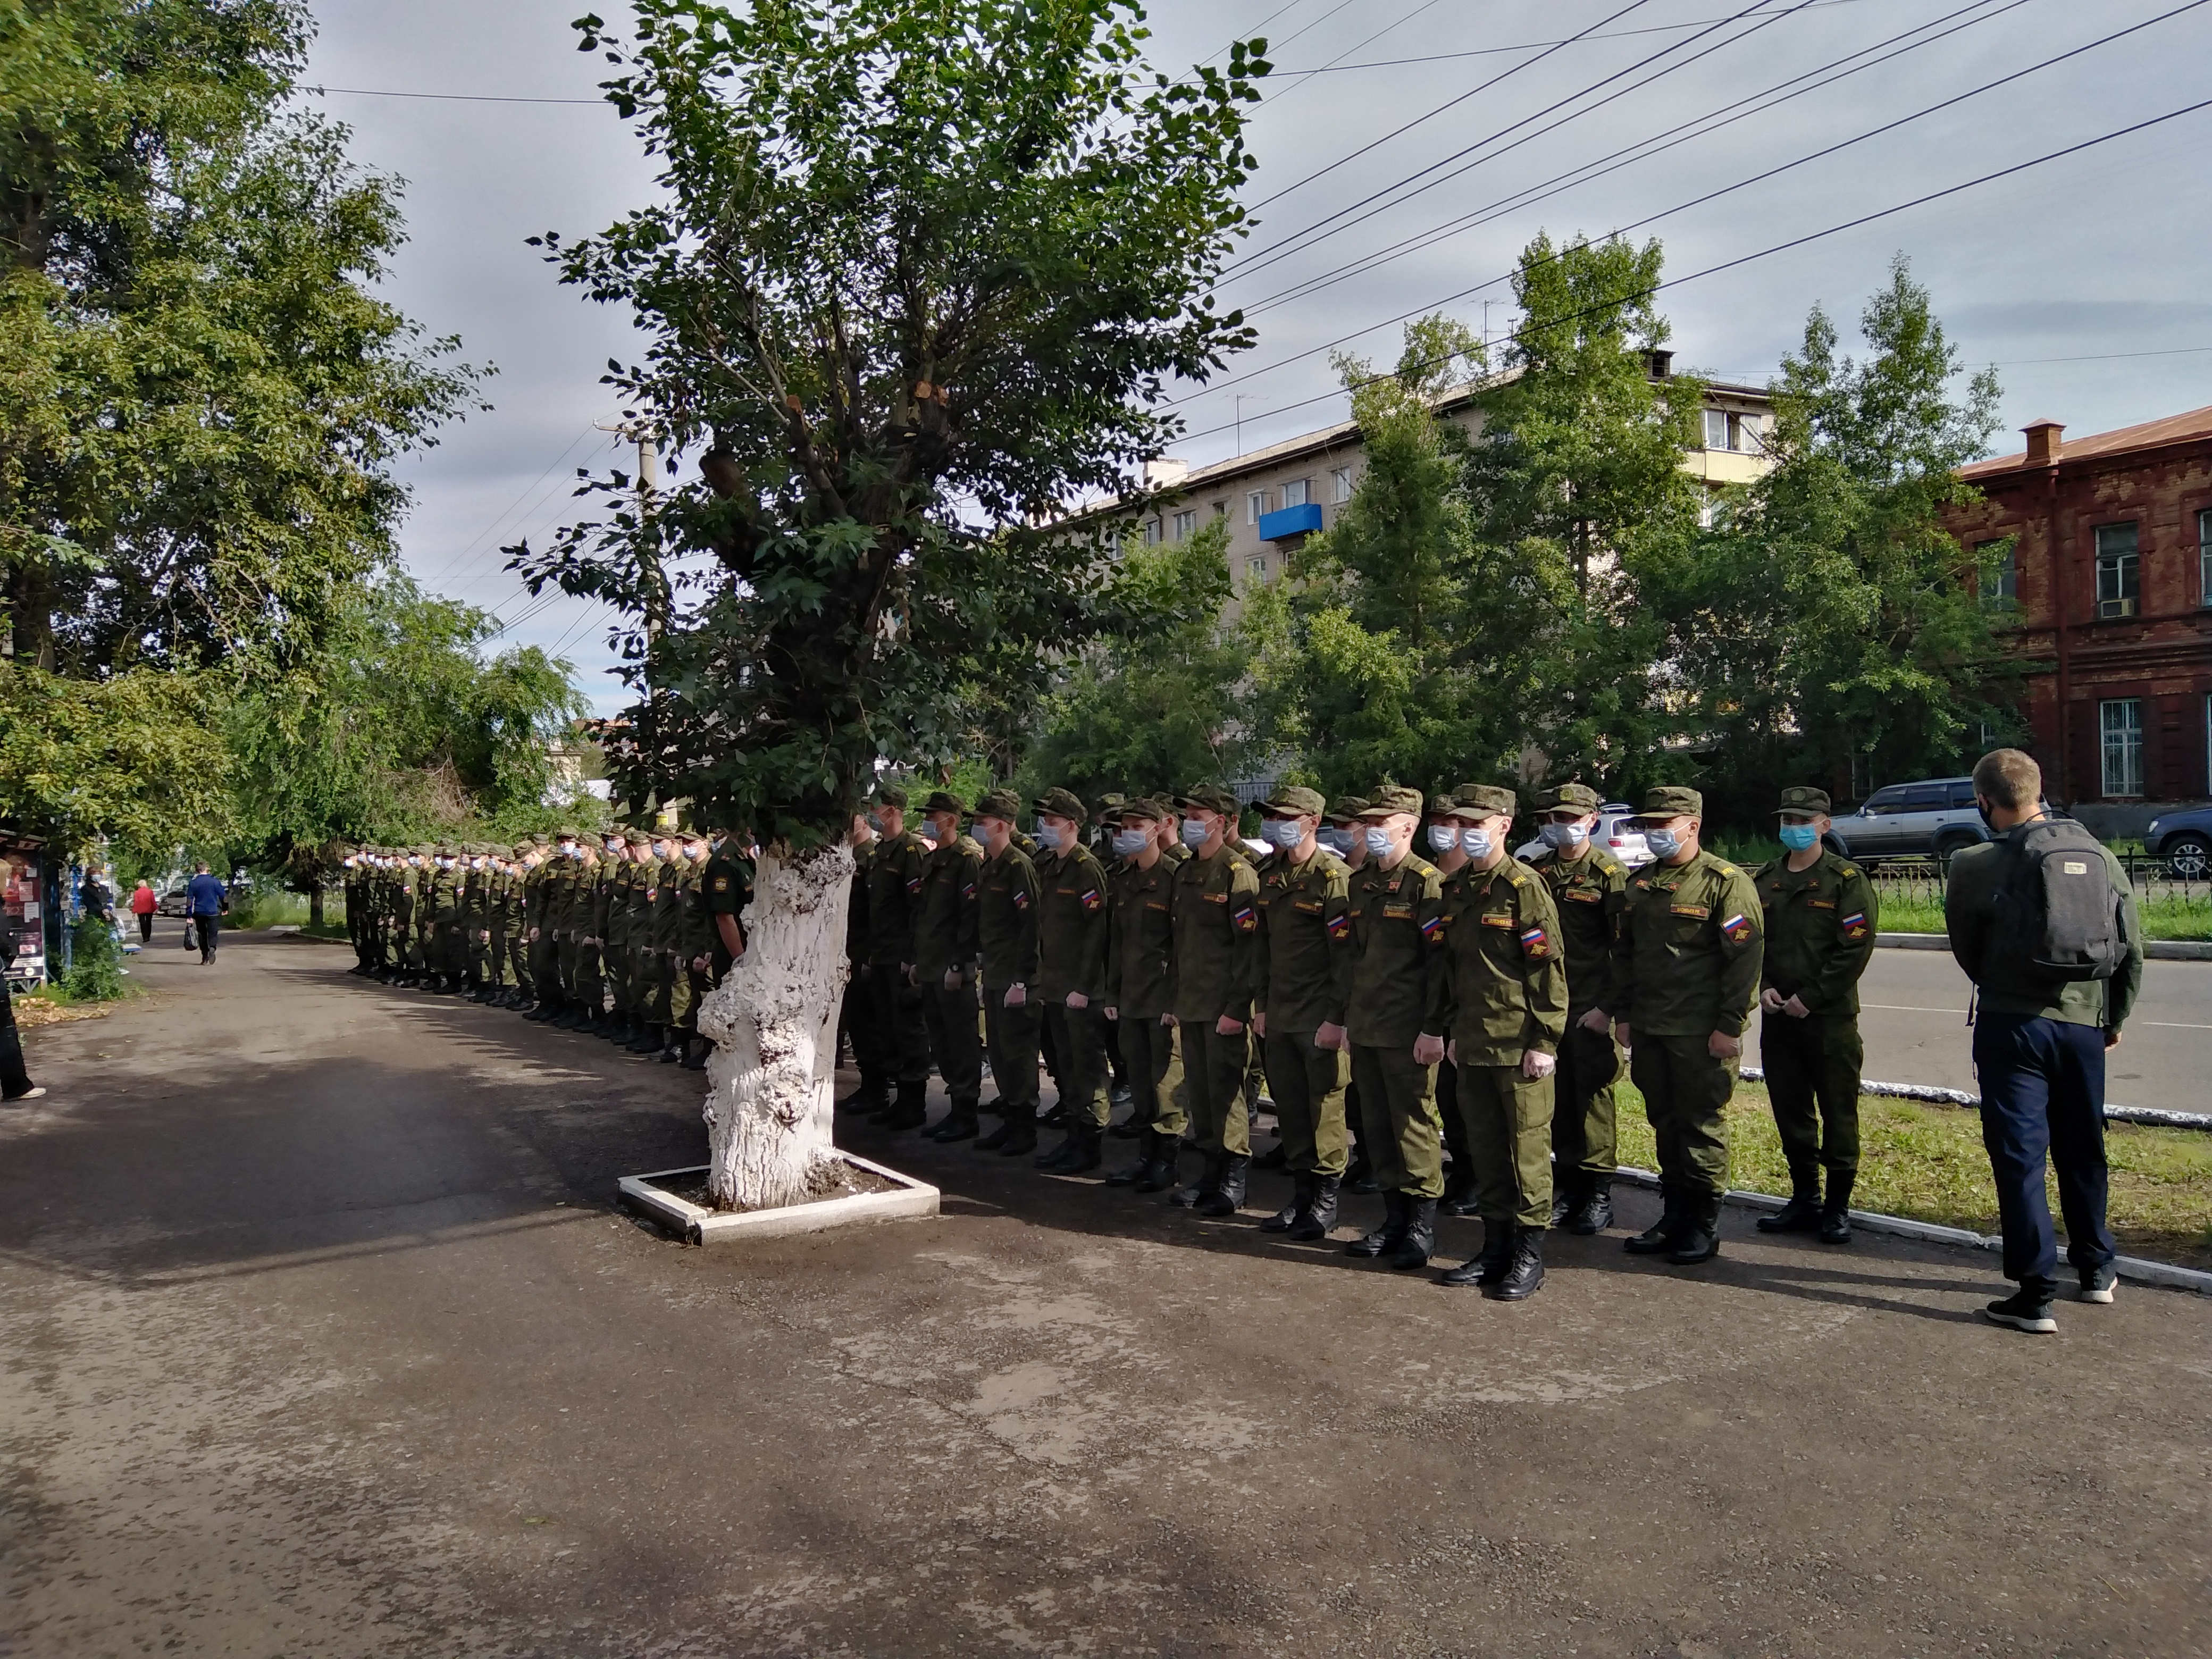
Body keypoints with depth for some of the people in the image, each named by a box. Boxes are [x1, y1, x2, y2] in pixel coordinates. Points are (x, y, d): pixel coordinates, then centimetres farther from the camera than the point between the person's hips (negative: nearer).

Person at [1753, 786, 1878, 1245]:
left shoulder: (1847, 879, -4)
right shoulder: (1764, 881, 12)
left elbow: (1855, 948, -10)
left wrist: (1810, 998, -14)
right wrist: (1763, 987, -3)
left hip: (1830, 1018, -5)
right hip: (1777, 1017, 5)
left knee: (1838, 1113, 2)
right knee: (1790, 1110, 11)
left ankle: (1837, 1207, 11)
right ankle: (1804, 1199, 23)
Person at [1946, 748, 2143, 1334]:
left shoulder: (1976, 867, -10)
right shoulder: (2101, 857, 3)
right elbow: (2133, 951, 8)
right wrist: (2114, 1019, 21)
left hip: (2011, 1024, -5)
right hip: (2084, 1024, 5)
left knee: (2019, 1155, 1)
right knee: (2083, 1150, 20)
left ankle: (2036, 1293, 2)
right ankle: (2097, 1268, 34)